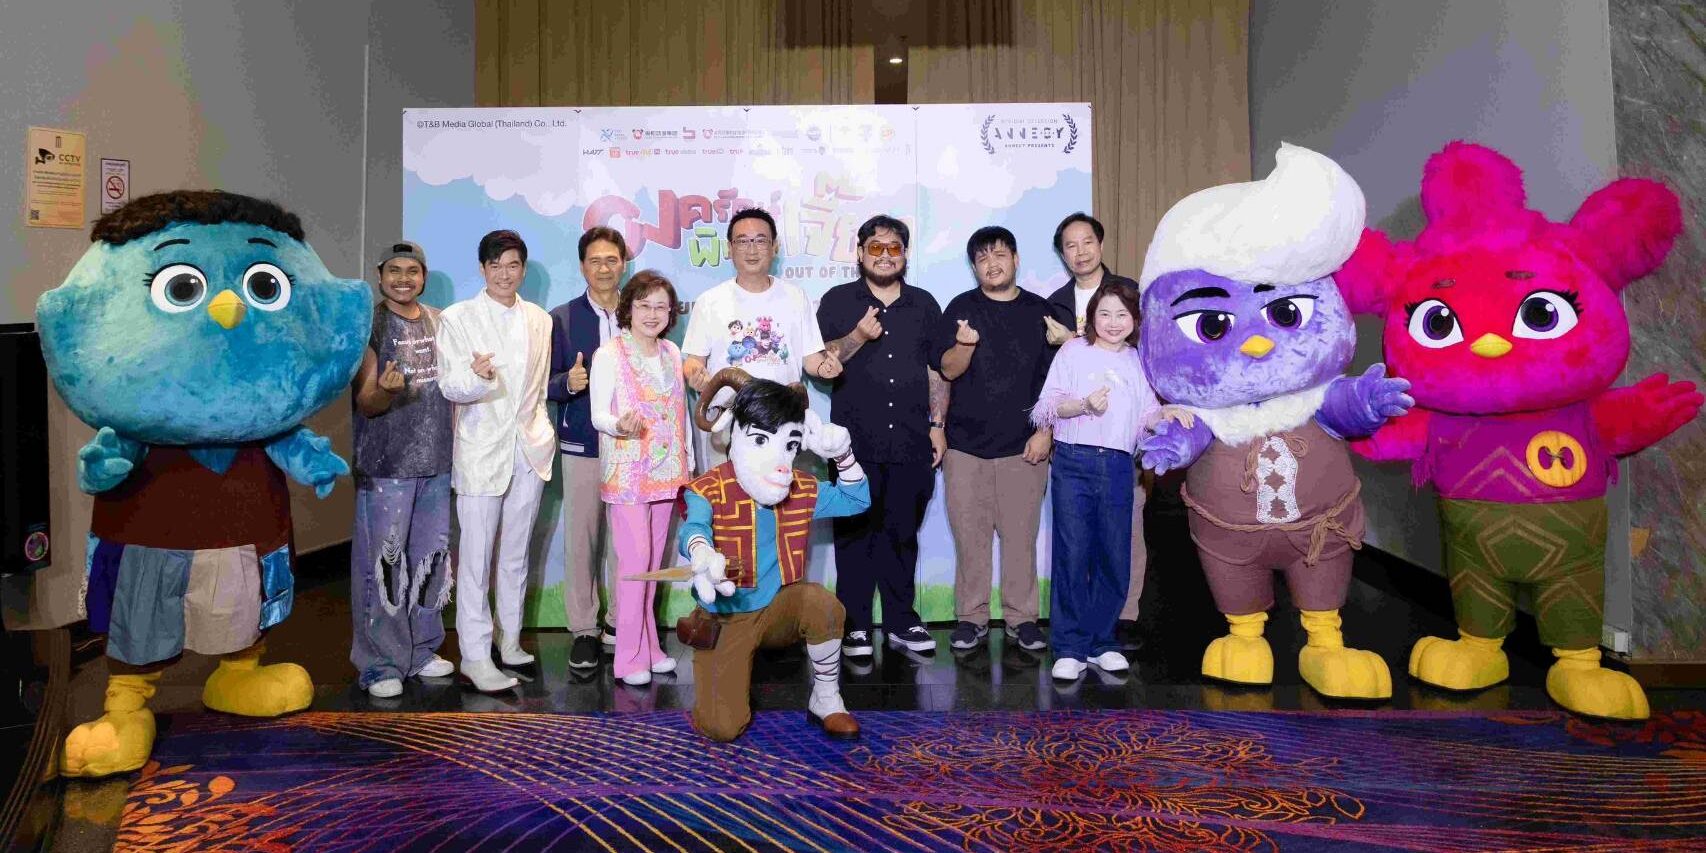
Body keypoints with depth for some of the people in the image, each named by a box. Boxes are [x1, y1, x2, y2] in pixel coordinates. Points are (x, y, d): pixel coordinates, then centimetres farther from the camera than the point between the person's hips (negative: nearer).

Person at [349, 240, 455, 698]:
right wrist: (386, 391, -31)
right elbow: (365, 403, -10)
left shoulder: (439, 321, 9)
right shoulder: (368, 325, -6)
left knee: (431, 556, 13)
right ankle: (380, 662, 9)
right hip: (386, 465, -5)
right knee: (382, 561, -2)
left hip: (436, 462, 6)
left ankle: (421, 649, 26)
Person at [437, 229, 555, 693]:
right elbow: (449, 387, -8)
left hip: (529, 449, 4)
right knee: (476, 556, -3)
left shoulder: (540, 320, 9)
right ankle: (475, 656, 3)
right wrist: (475, 376, -29)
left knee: (516, 553, 12)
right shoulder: (456, 318, -2)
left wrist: (542, 433, 13)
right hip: (481, 451, -4)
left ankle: (510, 641, 23)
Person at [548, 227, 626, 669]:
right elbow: (548, 385, 4)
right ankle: (583, 629, 13)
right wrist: (569, 382, -17)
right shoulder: (562, 319, 6)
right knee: (581, 541, 2)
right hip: (582, 446, 0)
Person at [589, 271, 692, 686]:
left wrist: (688, 465, 15)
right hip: (626, 473, -5)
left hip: (665, 472, 5)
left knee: (653, 559, 10)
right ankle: (630, 656, 2)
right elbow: (598, 413, -9)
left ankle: (648, 645, 20)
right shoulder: (609, 354, -6)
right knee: (635, 558, -9)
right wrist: (620, 424, -31)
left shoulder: (672, 353, 11)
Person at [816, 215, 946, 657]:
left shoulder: (924, 304, 14)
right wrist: (858, 336, -17)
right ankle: (854, 624, 12)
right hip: (855, 443, -2)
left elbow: (937, 371, 15)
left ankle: (900, 620, 21)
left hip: (911, 444, 2)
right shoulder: (838, 301, 6)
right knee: (855, 534, 2)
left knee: (903, 534, 9)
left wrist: (937, 425, 7)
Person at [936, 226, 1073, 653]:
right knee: (970, 536, 4)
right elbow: (949, 370, -2)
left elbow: (1056, 380, 8)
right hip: (966, 443, 0)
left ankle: (1022, 617, 16)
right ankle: (971, 618, 15)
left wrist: (1045, 431, -1)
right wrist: (965, 343, -23)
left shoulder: (1042, 312, 7)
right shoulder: (962, 308, 6)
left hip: (1023, 446, 0)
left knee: (1021, 537, 4)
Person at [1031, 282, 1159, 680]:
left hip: (1119, 467, 3)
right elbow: (1046, 407, 0)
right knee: (1072, 554, -5)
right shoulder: (1073, 351, 7)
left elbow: (1147, 416, 14)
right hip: (1074, 462, -3)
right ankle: (1069, 648, 3)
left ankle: (1100, 641, 19)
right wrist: (1085, 404, -15)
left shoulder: (1140, 362, 16)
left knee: (1115, 558, 5)